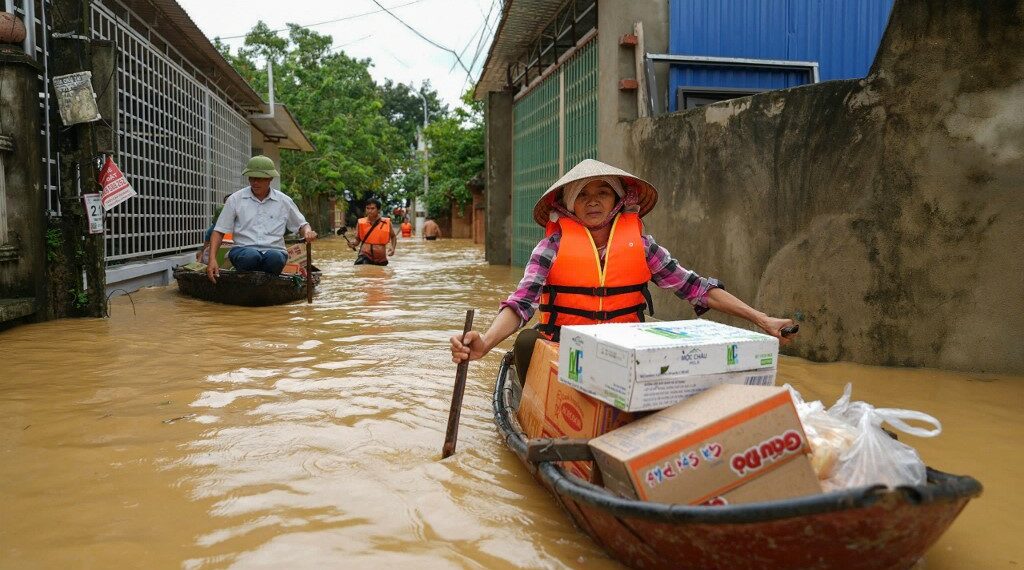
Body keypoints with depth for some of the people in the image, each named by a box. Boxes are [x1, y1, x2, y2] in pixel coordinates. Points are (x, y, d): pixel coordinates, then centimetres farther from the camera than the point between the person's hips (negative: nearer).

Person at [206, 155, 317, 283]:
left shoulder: (283, 201, 12)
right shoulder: (235, 199, 8)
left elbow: (301, 225, 22)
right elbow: (219, 232, 6)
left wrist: (307, 231, -4)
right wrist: (212, 259, -8)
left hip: (274, 250, 1)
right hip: (243, 249, -1)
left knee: (275, 257, -36)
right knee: (251, 256, -37)